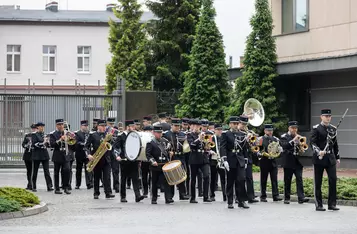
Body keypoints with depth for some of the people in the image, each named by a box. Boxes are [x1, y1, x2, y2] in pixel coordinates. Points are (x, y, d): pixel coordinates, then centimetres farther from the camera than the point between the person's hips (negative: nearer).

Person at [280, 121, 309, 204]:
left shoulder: (298, 137, 14)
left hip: (298, 161, 3)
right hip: (288, 162, -3)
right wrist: (293, 140, -26)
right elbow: (284, 146, -18)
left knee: (299, 179, -8)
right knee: (287, 181, 3)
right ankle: (287, 198, 11)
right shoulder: (284, 137, 0)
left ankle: (301, 198, -14)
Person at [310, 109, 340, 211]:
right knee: (318, 182, 2)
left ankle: (332, 204, 3)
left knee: (333, 180, -4)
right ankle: (319, 205, 9)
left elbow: (335, 144, 18)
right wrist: (318, 151, -27)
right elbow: (312, 142, -11)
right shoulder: (316, 128, -4)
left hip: (330, 158, 4)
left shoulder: (333, 129, 11)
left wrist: (337, 157, 16)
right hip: (319, 158, -4)